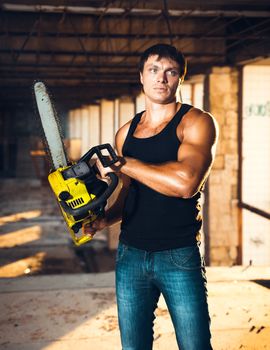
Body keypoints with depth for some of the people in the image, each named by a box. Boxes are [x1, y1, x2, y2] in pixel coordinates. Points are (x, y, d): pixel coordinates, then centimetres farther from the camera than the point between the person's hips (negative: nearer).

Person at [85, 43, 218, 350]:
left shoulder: (196, 122, -7)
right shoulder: (126, 132, 10)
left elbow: (185, 182, -25)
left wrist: (122, 164, -16)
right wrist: (106, 219, -1)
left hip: (179, 257, -5)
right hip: (130, 255, 5)